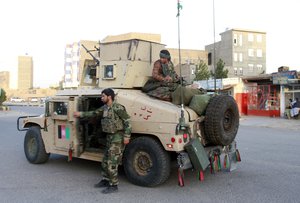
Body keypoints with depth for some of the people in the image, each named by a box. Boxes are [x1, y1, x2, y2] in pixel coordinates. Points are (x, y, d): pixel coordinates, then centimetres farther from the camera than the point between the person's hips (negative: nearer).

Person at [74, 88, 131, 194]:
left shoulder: (118, 108, -17)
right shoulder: (104, 108, 9)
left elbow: (127, 121, -17)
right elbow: (94, 113, 24)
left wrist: (127, 136, -20)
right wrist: (80, 114, 27)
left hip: (118, 137, -9)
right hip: (109, 137, 9)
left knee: (112, 162, -6)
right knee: (105, 161, 17)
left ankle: (113, 185, 5)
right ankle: (105, 181, 32)